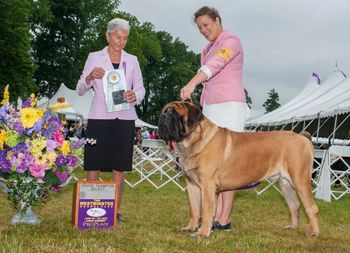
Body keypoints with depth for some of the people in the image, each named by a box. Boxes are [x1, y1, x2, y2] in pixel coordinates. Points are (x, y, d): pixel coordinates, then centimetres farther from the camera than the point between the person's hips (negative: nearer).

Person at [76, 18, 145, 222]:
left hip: (125, 119, 2)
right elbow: (80, 90, 4)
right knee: (94, 165, -4)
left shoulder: (132, 60, 11)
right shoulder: (94, 58, 6)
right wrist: (90, 77, -16)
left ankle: (116, 209, 10)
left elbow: (140, 88, 11)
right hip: (100, 117, -2)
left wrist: (135, 96, -12)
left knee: (119, 167, 3)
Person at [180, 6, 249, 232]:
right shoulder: (208, 49, 20)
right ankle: (216, 215, 5)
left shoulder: (231, 41, -7)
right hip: (210, 107, 9)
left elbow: (215, 65, -27)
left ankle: (225, 220, -9)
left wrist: (192, 83, -42)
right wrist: (202, 108, 18)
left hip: (230, 107, -9)